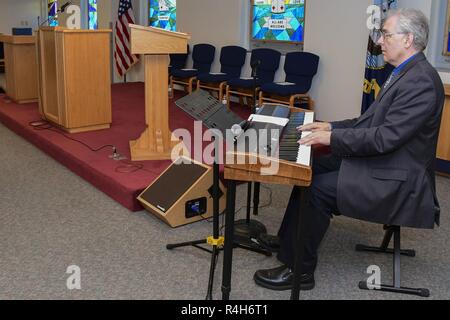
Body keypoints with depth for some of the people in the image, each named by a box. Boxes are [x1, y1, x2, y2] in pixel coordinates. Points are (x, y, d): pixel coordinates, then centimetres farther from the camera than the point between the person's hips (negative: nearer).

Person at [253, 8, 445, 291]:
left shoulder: (421, 81, -22)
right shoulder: (406, 73, 10)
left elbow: (386, 137, -27)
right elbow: (372, 121, 16)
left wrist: (333, 138, -20)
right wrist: (331, 127, 6)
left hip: (395, 180, -10)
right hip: (378, 161, 10)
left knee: (316, 190, -18)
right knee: (311, 170, 8)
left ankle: (299, 270, -3)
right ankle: (290, 241, 19)